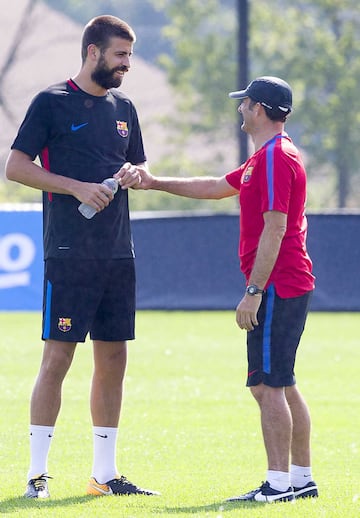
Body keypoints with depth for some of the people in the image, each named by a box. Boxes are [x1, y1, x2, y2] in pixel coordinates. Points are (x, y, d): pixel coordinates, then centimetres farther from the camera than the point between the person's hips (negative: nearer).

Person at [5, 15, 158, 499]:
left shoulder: (123, 107, 15)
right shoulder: (52, 102, -3)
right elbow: (16, 166, -7)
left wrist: (137, 177, 1)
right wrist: (76, 187, -15)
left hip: (118, 253, 7)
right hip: (70, 254, -6)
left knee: (113, 360, 7)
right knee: (57, 357, -8)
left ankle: (105, 473, 14)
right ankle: (37, 472, -3)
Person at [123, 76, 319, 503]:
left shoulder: (275, 158, -14)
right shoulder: (265, 158, 19)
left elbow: (274, 229, -21)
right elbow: (218, 187, 31)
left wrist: (254, 291, -22)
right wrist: (155, 183, 32)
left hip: (277, 287, -11)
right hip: (291, 287, 11)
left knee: (267, 385, -12)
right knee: (280, 385, 13)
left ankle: (279, 483, -14)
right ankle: (301, 478, 16)